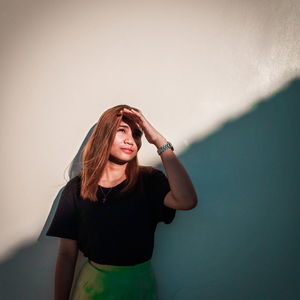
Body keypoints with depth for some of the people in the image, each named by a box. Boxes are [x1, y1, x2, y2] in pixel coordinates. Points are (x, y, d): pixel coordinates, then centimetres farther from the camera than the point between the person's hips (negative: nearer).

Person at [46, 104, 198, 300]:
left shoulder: (148, 181, -9)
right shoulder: (77, 188, -7)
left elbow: (187, 201, -29)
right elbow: (67, 255, -4)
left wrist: (159, 142, -27)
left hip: (140, 284, 1)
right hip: (93, 284, 0)